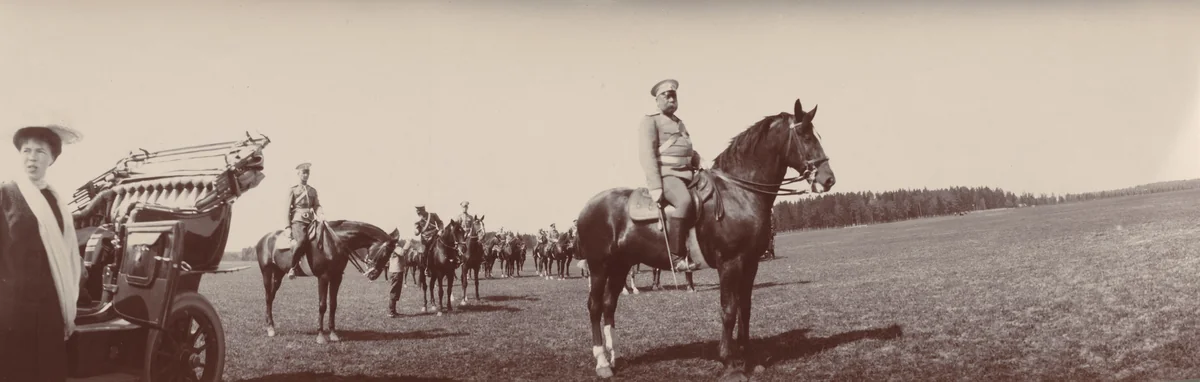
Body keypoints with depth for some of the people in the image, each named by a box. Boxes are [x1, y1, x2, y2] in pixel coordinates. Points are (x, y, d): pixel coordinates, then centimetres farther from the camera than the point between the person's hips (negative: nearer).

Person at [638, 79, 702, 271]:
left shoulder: (680, 123, 25)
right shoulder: (650, 121, 0)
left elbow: (690, 152, 33)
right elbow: (647, 154, -11)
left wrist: (698, 162, 10)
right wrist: (655, 187, -21)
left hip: (687, 174, 9)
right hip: (665, 175, -9)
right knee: (685, 201, -35)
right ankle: (677, 255, -32)